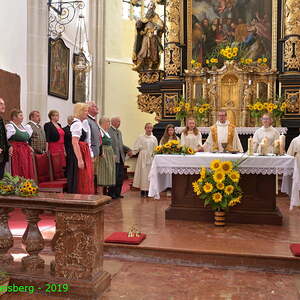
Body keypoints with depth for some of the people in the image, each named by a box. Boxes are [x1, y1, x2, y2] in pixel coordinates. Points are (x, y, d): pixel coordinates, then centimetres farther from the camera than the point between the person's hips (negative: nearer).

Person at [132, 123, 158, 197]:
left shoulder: (154, 138, 10)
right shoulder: (141, 137, 1)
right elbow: (136, 148, -3)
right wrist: (132, 152, -16)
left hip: (151, 158, 3)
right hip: (143, 158, -3)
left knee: (150, 174, 2)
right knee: (143, 173, -4)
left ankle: (148, 190, 10)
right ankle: (143, 190, 2)